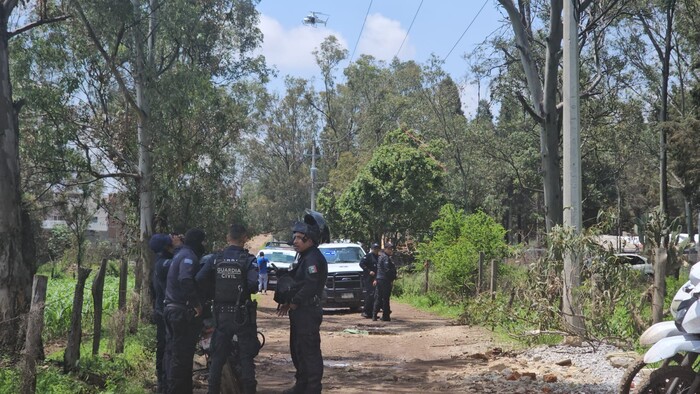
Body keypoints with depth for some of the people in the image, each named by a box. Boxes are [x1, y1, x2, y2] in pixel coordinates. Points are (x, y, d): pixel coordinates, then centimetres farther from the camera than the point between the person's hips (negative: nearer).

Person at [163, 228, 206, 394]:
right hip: (183, 312, -10)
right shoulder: (189, 257, -14)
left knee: (172, 352, 15)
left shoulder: (180, 254, 17)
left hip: (171, 310, 10)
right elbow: (186, 280, -30)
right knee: (182, 355, -5)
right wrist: (197, 303, -23)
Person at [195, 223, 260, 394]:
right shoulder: (248, 260, -11)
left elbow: (199, 279, -10)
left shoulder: (216, 258, -1)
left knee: (218, 355, 13)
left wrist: (217, 287, 5)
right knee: (246, 356, 5)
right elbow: (254, 284, -24)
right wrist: (245, 290, -1)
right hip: (243, 314, -3)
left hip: (222, 313, 3)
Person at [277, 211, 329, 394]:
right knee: (297, 349, 18)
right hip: (300, 311, 11)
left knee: (309, 351, -8)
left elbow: (309, 286, -26)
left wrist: (292, 303, -15)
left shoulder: (314, 259, -16)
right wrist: (289, 302, 9)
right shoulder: (305, 257, 18)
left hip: (308, 312, -11)